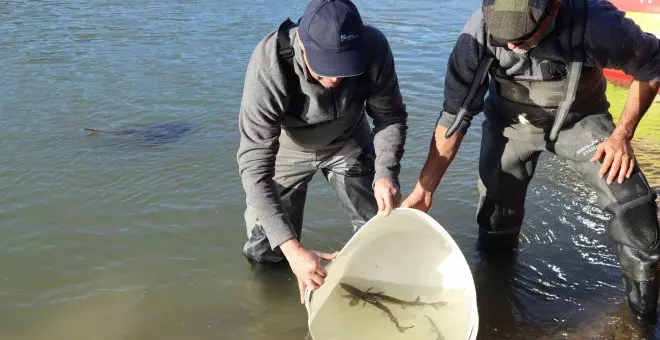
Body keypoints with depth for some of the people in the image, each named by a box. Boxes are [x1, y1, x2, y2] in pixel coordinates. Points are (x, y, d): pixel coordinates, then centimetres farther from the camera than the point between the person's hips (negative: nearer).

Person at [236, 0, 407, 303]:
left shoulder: (374, 47, -32)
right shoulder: (269, 65, -39)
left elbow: (391, 116, -14)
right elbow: (254, 165, -38)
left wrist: (386, 174, -33)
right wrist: (291, 248, -46)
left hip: (349, 141, 2)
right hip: (287, 147, -2)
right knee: (265, 251, 1)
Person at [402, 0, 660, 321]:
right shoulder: (479, 32, -29)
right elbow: (455, 114, -18)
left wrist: (622, 135, -16)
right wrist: (424, 188, -19)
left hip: (579, 118, -1)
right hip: (511, 120, 1)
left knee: (633, 201, -13)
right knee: (497, 213, 3)